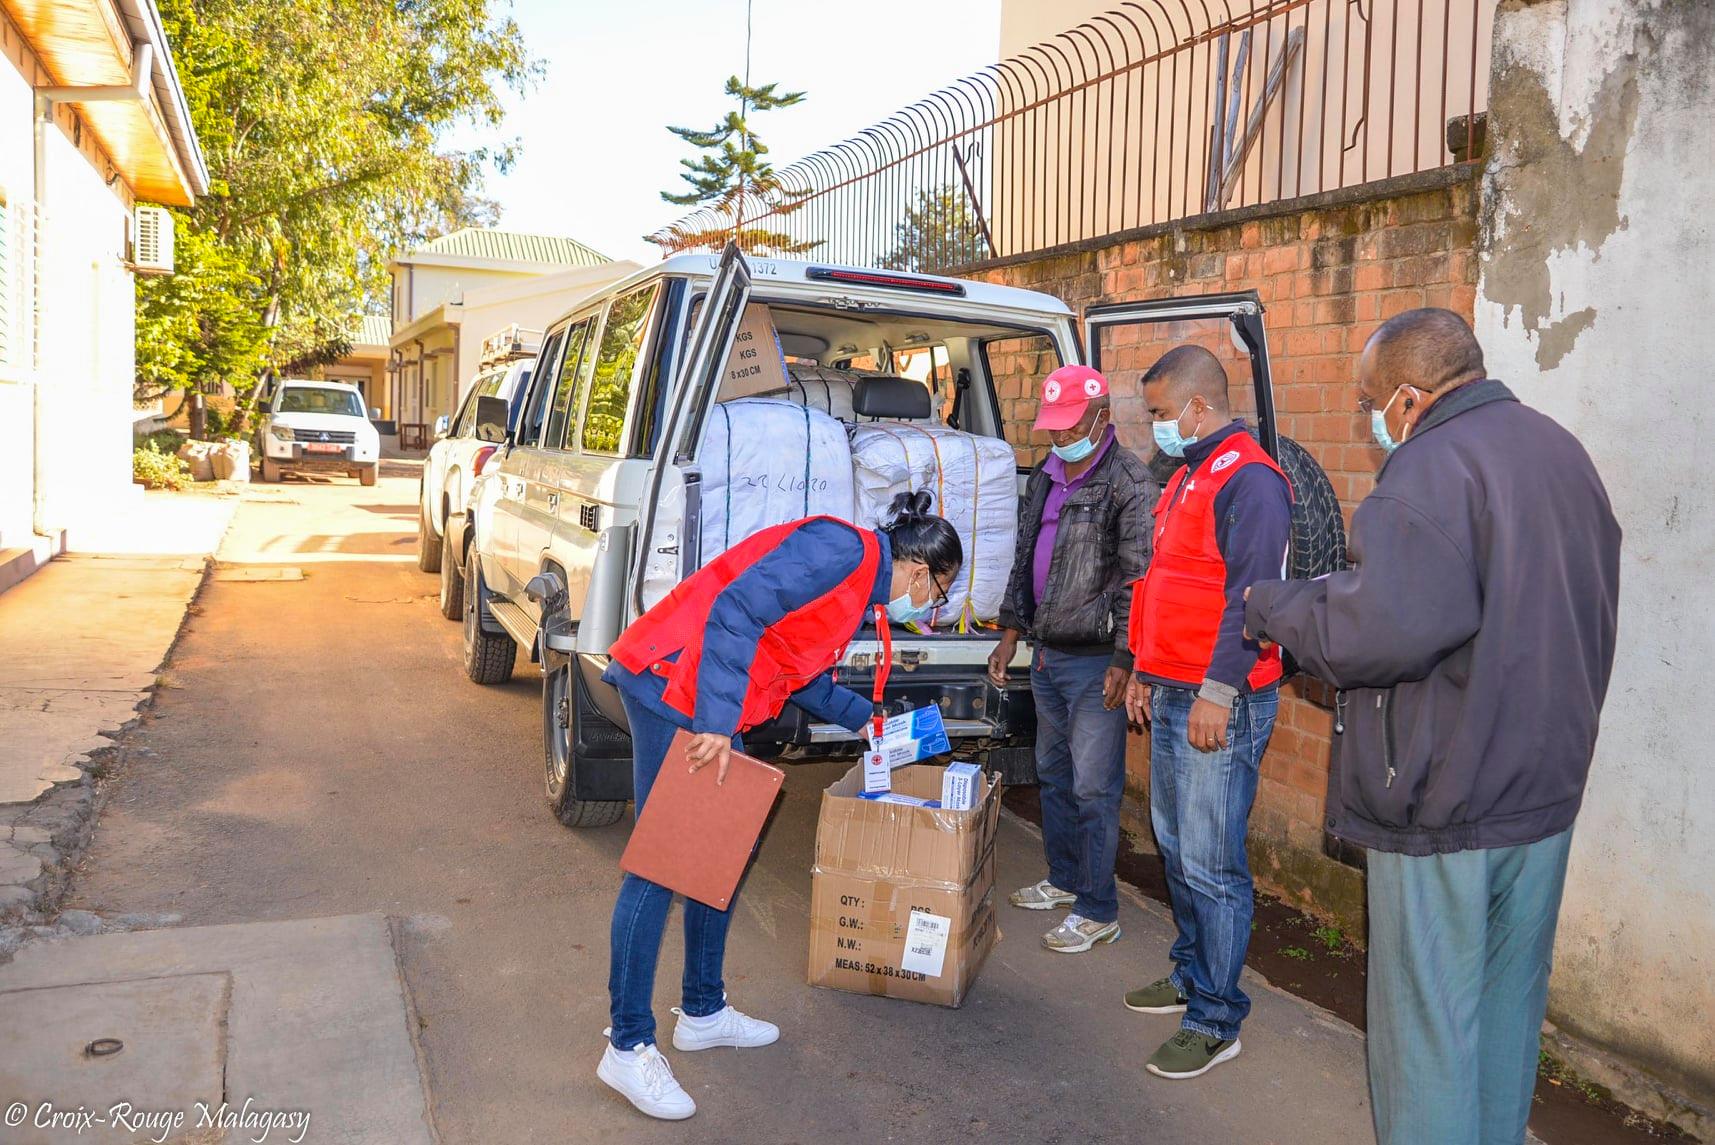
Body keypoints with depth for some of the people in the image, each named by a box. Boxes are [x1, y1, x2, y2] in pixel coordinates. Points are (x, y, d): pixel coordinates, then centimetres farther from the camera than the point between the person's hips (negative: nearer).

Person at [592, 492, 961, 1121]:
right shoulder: (843, 550, -14)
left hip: (711, 710, 11)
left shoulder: (862, 590, 18)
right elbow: (736, 610, -25)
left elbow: (799, 671, 28)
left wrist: (863, 716, 35)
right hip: (670, 683, -11)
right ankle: (628, 1048, 2)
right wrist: (718, 722, -28)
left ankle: (703, 1012, 28)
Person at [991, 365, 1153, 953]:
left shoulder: (1128, 482, -13)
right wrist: (1011, 633, 16)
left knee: (1094, 787, -2)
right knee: (1053, 772, 19)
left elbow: (1137, 577, -17)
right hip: (1046, 655, 9)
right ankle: (1064, 878, 36)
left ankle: (1097, 911, 10)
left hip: (1095, 662, -8)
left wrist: (1124, 660, -19)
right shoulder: (1046, 476, 12)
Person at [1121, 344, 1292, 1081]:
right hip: (1171, 692, 10)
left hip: (1219, 702, -10)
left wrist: (1218, 690, -25)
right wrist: (1146, 668, 23)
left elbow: (1250, 594, -22)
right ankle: (1192, 974, 34)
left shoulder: (1249, 480, -14)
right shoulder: (1189, 476, 17)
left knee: (1210, 865, -3)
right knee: (1175, 846, 18)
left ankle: (1215, 1021, 9)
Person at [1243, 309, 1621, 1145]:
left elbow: (1392, 624, -32)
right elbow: (1590, 614, 20)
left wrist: (1273, 608, -17)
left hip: (1446, 798, -9)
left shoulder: (1430, 465, -20)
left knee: (1428, 1015, 5)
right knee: (1508, 1002, 21)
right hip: (1547, 790, 9)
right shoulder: (1561, 450, 10)